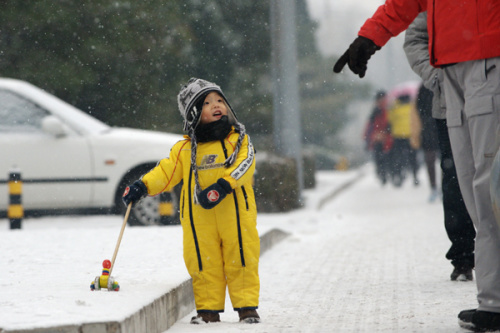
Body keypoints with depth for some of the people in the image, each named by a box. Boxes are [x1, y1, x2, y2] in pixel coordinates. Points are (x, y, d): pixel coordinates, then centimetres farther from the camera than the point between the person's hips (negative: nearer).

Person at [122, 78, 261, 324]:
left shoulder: (239, 140, 7)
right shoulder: (185, 149, 12)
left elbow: (244, 165, -9)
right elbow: (165, 172, 9)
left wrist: (222, 186, -24)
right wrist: (143, 186, -8)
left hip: (236, 214, -1)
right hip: (199, 219, 1)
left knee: (242, 259, 0)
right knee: (204, 263, 2)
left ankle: (247, 306, 8)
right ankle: (208, 309, 11)